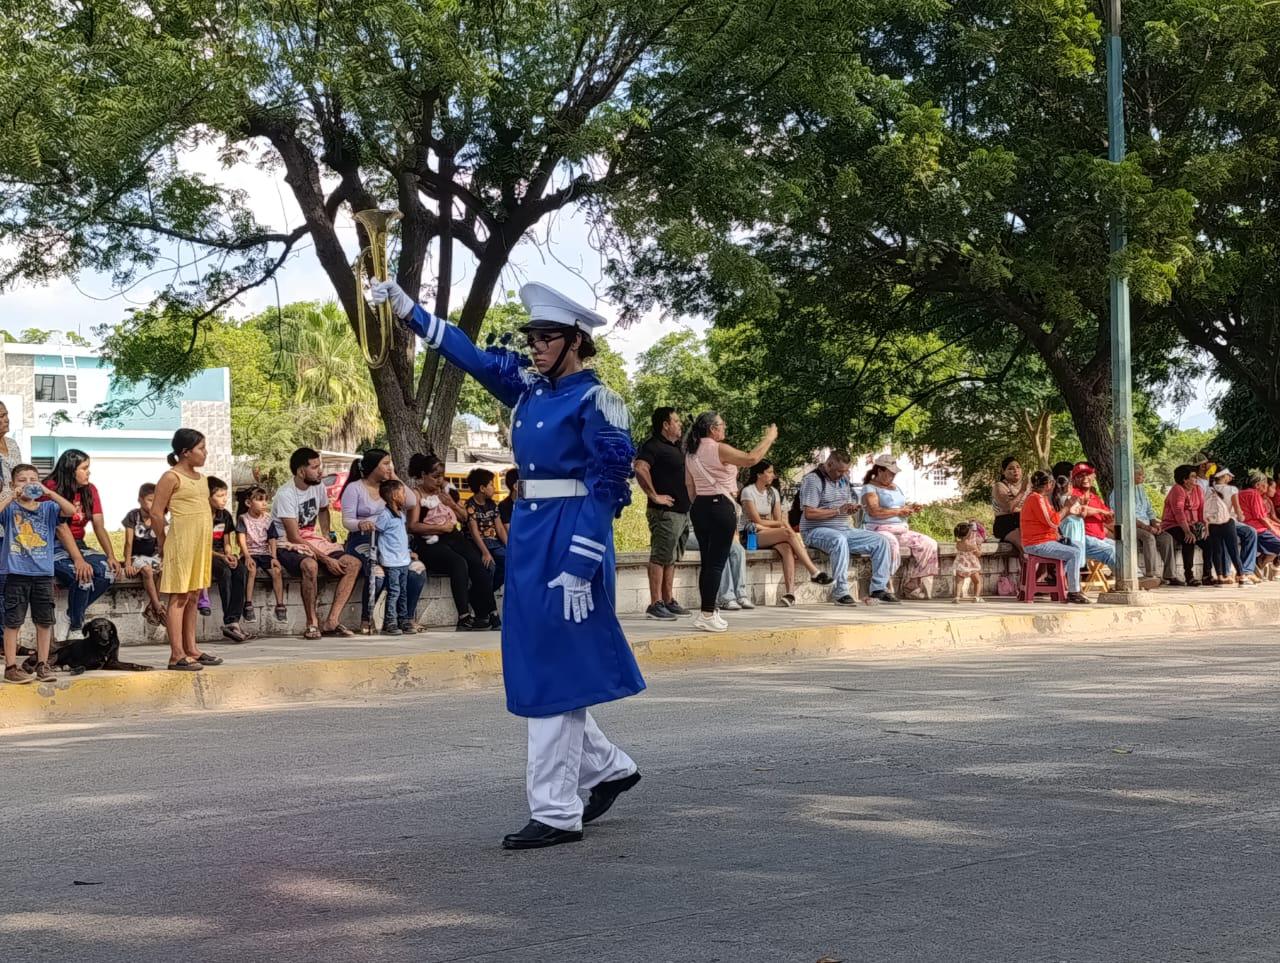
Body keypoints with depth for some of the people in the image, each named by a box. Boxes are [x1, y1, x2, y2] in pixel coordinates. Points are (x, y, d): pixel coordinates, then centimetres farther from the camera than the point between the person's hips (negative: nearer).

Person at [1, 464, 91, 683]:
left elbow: (70, 511, -12)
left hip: (44, 573, 3)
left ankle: (42, 664, 18)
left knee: (45, 621, 8)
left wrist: (48, 492, -17)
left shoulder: (48, 507, 6)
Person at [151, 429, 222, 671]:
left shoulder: (201, 478, 16)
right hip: (181, 542, -8)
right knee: (179, 597, -6)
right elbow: (156, 512, -11)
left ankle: (191, 649, 16)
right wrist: (162, 543, -5)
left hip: (201, 542, 8)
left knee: (193, 596, 11)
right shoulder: (171, 477, -9)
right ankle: (177, 655, -6)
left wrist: (207, 543, 14)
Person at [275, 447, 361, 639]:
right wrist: (326, 559, -23)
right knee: (310, 565, -40)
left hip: (313, 542, 7)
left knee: (353, 564, -13)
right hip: (288, 546, -7)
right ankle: (312, 623, -25)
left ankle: (331, 621, -16)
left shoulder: (318, 487, 3)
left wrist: (326, 538, 13)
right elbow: (293, 537, -21)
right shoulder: (285, 494, -19)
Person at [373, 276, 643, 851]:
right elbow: (470, 355, 16)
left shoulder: (595, 402, -11)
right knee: (536, 670, 13)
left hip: (569, 540, -8)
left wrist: (580, 568, -19)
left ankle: (557, 814, 1)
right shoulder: (529, 390, 11)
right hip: (528, 535, 8)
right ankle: (609, 767, 29)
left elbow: (609, 489, -15)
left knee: (554, 672, -5)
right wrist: (406, 309, 12)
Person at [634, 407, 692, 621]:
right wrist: (654, 496, -24)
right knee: (660, 557, -8)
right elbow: (640, 469, -28)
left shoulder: (676, 447, 18)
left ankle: (669, 601, 19)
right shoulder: (653, 446, -11)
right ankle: (655, 604, -8)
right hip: (664, 512, -9)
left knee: (671, 559, 13)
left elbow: (685, 473, 34)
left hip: (682, 511, 9)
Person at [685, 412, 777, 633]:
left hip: (699, 507, 8)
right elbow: (750, 458, -16)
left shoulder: (691, 453, 12)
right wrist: (769, 438, -5)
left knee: (707, 561, 13)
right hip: (720, 506, -8)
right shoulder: (718, 449, -13)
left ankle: (706, 611, 16)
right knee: (717, 562, -6)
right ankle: (708, 614, -9)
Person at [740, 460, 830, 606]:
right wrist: (782, 523, -3)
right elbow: (757, 521, -10)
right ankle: (814, 572, -29)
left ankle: (790, 592, -44)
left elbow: (778, 520, 9)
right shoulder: (748, 492, -5)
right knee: (788, 533, -29)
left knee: (787, 548, -30)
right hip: (753, 535, -6)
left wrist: (783, 524, -13)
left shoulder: (773, 492, 16)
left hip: (771, 535, 6)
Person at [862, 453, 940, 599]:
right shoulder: (870, 488, -2)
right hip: (879, 531, -8)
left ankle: (915, 588, -10)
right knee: (891, 544, -41)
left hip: (901, 531, 8)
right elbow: (874, 511, -18)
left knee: (929, 544, -10)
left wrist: (910, 509, 6)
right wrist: (898, 511, -13)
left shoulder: (895, 487, 24)